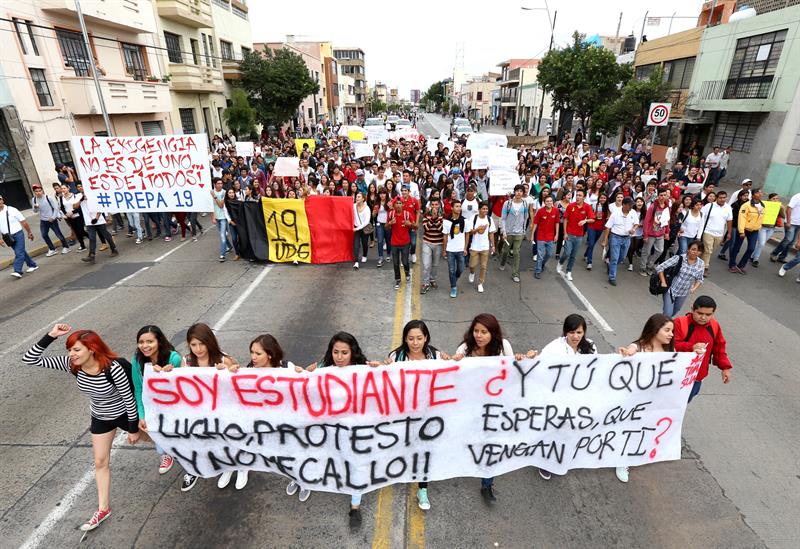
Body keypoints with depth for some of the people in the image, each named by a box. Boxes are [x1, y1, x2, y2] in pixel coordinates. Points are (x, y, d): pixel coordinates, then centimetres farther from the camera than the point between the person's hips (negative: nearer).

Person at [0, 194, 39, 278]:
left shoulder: (11, 210, -7)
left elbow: (23, 222, -1)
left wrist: (29, 232, 1)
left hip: (18, 234, -4)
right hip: (8, 237, 4)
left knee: (19, 253, -11)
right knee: (20, 252, 14)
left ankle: (17, 271, -12)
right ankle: (32, 265, 27)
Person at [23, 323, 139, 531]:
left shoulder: (113, 368, -38)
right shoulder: (71, 364, -22)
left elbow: (129, 399, -26)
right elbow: (30, 359, -21)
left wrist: (134, 429, -17)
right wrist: (51, 336, -34)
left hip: (123, 414, -5)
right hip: (99, 418, 5)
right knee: (100, 462, 13)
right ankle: (103, 509, 29)